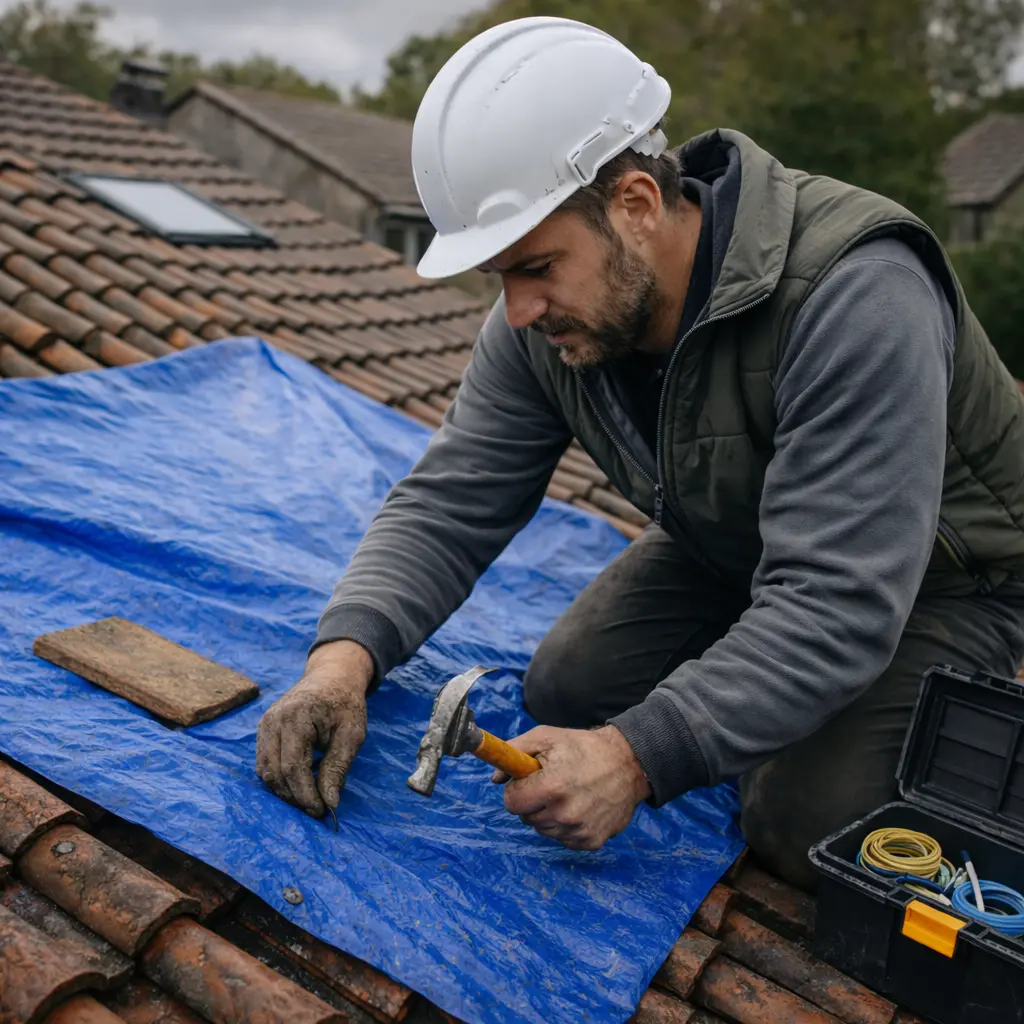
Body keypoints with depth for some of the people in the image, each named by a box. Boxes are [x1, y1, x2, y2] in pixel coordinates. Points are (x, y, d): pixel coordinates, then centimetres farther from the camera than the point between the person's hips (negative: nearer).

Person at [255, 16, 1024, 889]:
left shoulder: (851, 294, -38)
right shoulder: (545, 320, -17)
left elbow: (840, 603, -39)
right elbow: (448, 506, -15)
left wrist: (638, 755, -45)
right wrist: (345, 655, -33)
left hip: (941, 575, -5)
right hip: (731, 547, 6)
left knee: (803, 822, -20)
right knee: (567, 692, -7)